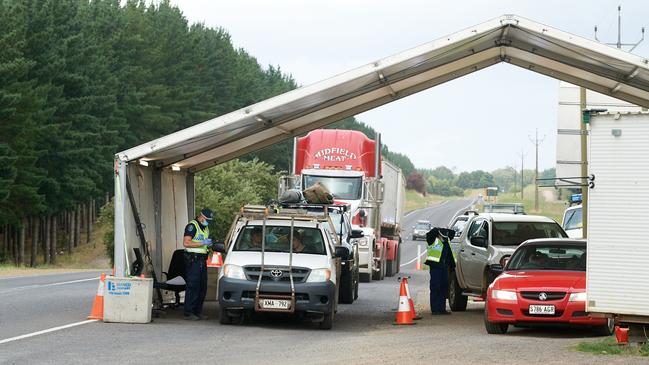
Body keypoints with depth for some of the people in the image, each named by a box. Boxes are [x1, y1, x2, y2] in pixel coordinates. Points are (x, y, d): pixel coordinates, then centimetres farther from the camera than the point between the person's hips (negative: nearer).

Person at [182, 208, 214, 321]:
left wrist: (209, 244, 8)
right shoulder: (192, 226, -8)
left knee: (202, 287, 8)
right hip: (193, 260, -9)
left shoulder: (205, 228, 20)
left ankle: (198, 312, 14)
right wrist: (202, 243, -19)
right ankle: (188, 313, -6)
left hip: (202, 260, 9)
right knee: (193, 287, -9)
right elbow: (186, 243, -18)